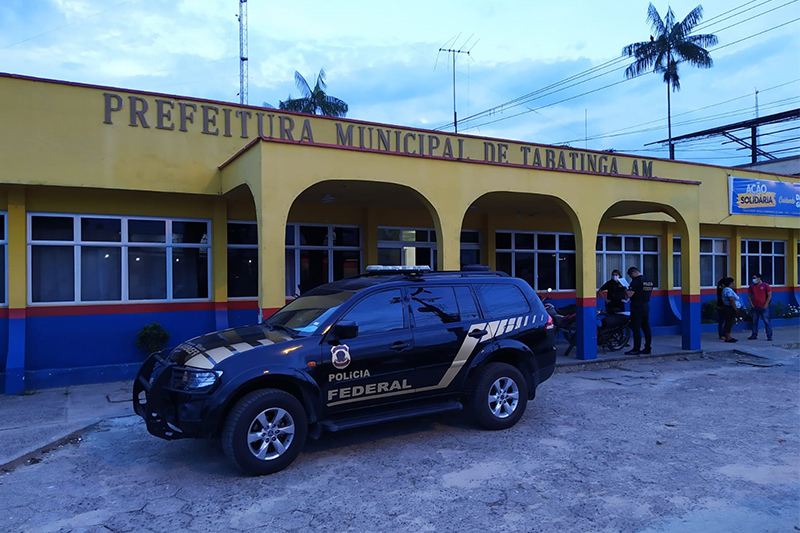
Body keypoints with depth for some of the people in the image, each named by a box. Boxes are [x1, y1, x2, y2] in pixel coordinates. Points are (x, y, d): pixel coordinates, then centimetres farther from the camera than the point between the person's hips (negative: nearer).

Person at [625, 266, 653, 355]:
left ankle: (636, 349, -4)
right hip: (646, 306, 9)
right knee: (646, 328, 11)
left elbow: (629, 294, -21)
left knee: (636, 329, -5)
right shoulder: (649, 280, 13)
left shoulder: (636, 281, -15)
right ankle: (647, 348, 14)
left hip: (637, 306, -9)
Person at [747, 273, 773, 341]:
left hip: (764, 307, -4)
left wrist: (766, 305, -10)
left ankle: (769, 336, 2)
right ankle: (754, 335, 15)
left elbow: (769, 296, -4)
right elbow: (749, 295, 14)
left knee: (767, 322, -3)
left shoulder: (765, 285, -3)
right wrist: (751, 303, 2)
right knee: (754, 322, 7)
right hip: (755, 307, 4)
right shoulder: (752, 286, 8)